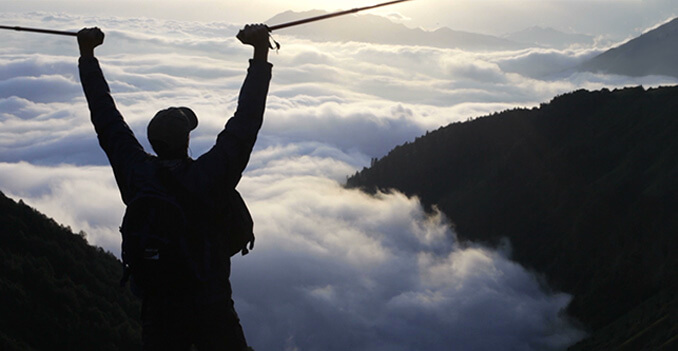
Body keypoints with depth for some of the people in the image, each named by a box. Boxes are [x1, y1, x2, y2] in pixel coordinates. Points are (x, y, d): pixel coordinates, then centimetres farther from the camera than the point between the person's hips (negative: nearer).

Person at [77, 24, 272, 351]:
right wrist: (260, 54, -10)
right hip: (210, 308, -3)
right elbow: (246, 122, -13)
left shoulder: (136, 175, -8)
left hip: (158, 312, 3)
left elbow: (106, 118, 2)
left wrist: (87, 54, 11)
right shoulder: (208, 177, -16)